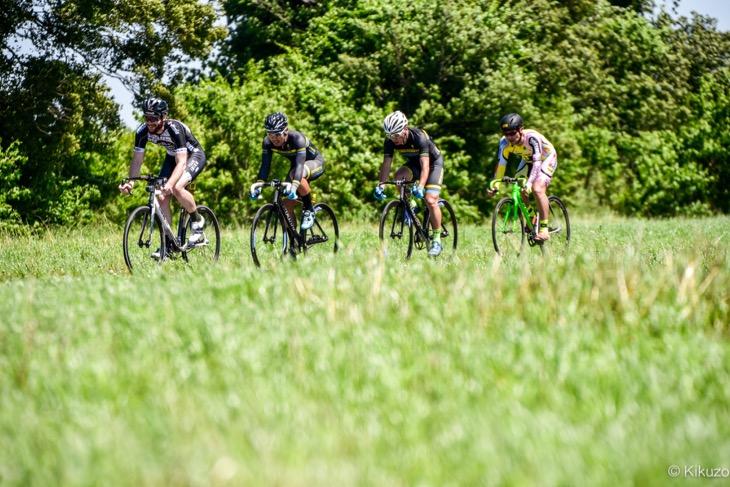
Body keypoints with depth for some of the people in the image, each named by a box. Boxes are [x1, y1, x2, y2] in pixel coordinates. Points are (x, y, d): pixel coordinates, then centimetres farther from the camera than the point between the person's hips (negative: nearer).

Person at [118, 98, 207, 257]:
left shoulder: (174, 129, -36)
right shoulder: (143, 131, -21)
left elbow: (181, 162, -42)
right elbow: (137, 159, -14)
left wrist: (169, 184, -57)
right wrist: (130, 182, -32)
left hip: (193, 155, -6)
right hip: (171, 157, 6)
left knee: (176, 188, -31)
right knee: (162, 198, -9)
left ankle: (197, 220, -6)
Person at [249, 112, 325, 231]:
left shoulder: (297, 138, -34)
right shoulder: (268, 142, -20)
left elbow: (300, 165, -45)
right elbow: (265, 166, -23)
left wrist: (294, 186, -59)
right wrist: (258, 186, -38)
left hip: (315, 163, -6)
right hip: (295, 165, 6)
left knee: (298, 175, -39)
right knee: (287, 204, -10)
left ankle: (309, 210, -19)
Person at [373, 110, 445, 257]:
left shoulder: (419, 137, -35)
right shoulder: (390, 141, -21)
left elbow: (425, 165, -41)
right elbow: (386, 163, -20)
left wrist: (420, 186, -55)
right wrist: (381, 185, -35)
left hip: (433, 162, -5)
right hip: (414, 163, 5)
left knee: (430, 200, -20)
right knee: (399, 176, -28)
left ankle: (437, 240, -9)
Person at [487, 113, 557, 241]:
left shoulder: (532, 137, -39)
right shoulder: (505, 142, -25)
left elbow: (537, 162, -43)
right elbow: (501, 163, -21)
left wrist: (529, 183, -54)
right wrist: (496, 186, -32)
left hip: (546, 158, -6)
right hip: (528, 159, 6)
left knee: (538, 189, -24)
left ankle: (544, 230, -21)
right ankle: (531, 218, 16)